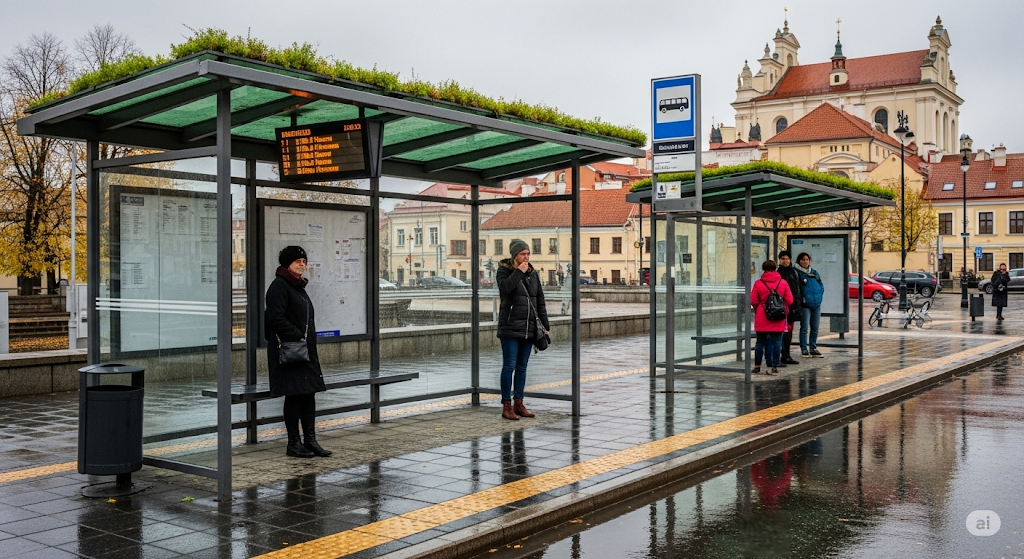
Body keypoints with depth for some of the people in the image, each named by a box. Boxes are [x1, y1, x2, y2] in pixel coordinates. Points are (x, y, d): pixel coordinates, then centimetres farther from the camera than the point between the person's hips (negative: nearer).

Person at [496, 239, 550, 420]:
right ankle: (506, 406, -2)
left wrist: (546, 325, 8)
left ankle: (518, 404, 16)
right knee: (509, 366, -6)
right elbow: (505, 287, -25)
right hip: (510, 327, -5)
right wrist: (519, 272, -17)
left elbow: (540, 301, 12)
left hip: (528, 327, 5)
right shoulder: (503, 271, -2)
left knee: (522, 367, 10)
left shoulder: (533, 273, 11)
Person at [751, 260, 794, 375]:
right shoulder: (783, 283, -1)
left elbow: (753, 301, -6)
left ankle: (757, 367, 15)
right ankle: (775, 367, 4)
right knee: (776, 343, 4)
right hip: (778, 320, 0)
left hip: (762, 319, 0)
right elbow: (789, 301, -2)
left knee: (760, 343, 10)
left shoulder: (758, 283, -5)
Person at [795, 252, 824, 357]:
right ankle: (804, 349, 2)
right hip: (804, 305, -6)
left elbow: (821, 286, 18)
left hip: (816, 304, 6)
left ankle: (813, 348, 18)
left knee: (815, 328, 9)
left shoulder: (814, 272, 14)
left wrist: (819, 295, 4)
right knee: (805, 328, -5)